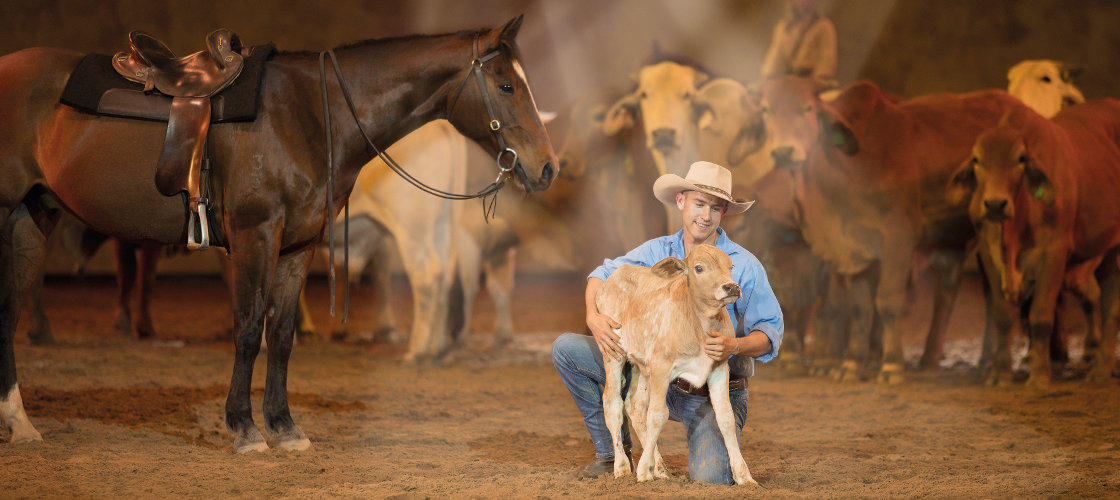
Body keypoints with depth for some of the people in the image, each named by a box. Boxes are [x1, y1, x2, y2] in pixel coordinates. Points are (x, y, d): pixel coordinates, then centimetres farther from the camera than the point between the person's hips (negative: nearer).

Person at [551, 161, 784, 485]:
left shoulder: (743, 266, -12)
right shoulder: (658, 252, 0)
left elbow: (771, 333, -13)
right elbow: (604, 276, 6)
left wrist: (734, 346, -35)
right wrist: (594, 317, -16)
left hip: (715, 393, -4)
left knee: (710, 479, -29)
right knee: (566, 349, -4)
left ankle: (712, 445, 12)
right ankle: (613, 452, 6)